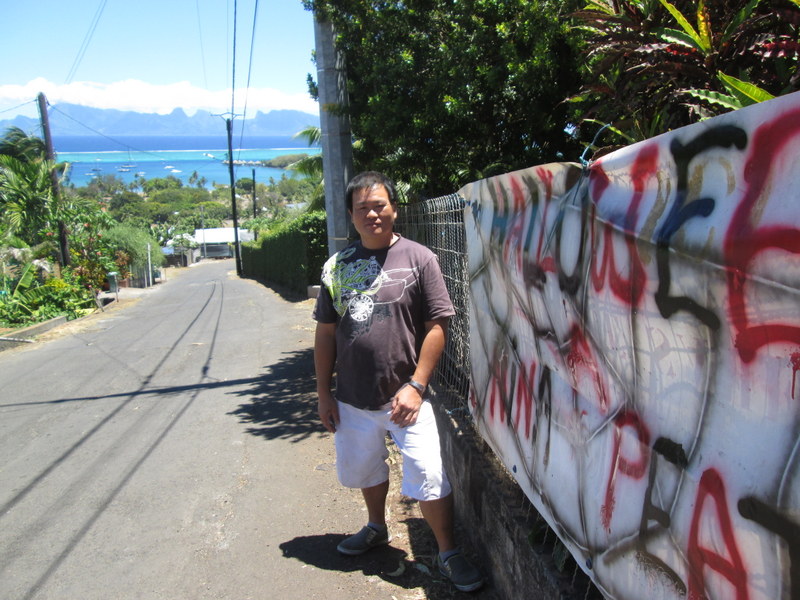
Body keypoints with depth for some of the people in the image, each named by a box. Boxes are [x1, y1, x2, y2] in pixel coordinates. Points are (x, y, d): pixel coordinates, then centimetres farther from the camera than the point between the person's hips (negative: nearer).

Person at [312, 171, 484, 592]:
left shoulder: (419, 259, -6)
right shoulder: (337, 266, 4)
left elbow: (436, 327, -9)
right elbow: (325, 332, 7)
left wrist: (415, 387, -14)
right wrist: (323, 393, 6)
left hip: (405, 397, -4)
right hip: (352, 399, 4)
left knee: (429, 479, -2)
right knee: (364, 470, 22)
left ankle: (448, 554, 20)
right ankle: (376, 527, 48)